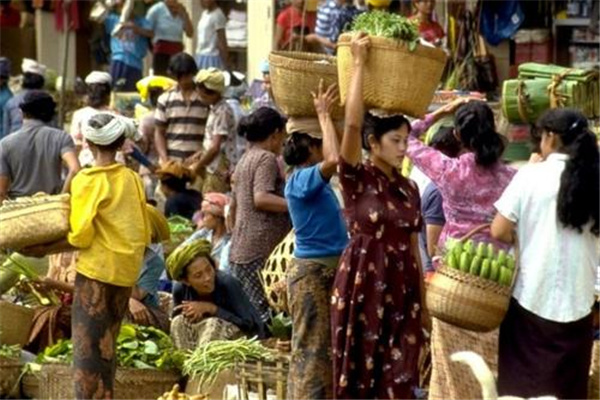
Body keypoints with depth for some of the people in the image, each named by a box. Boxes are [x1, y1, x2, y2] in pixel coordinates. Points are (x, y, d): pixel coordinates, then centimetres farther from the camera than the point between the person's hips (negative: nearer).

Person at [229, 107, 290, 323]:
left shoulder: (244, 160, 21)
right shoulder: (267, 158, -6)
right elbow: (261, 198, -19)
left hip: (239, 249, 9)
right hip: (261, 250, -9)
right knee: (265, 314, -12)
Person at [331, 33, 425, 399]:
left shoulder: (409, 189, 11)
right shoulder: (357, 179, -4)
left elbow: (413, 247, 15)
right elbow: (353, 123, -18)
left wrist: (423, 302, 14)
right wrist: (360, 63, -17)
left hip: (401, 290, 4)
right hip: (363, 287, -4)